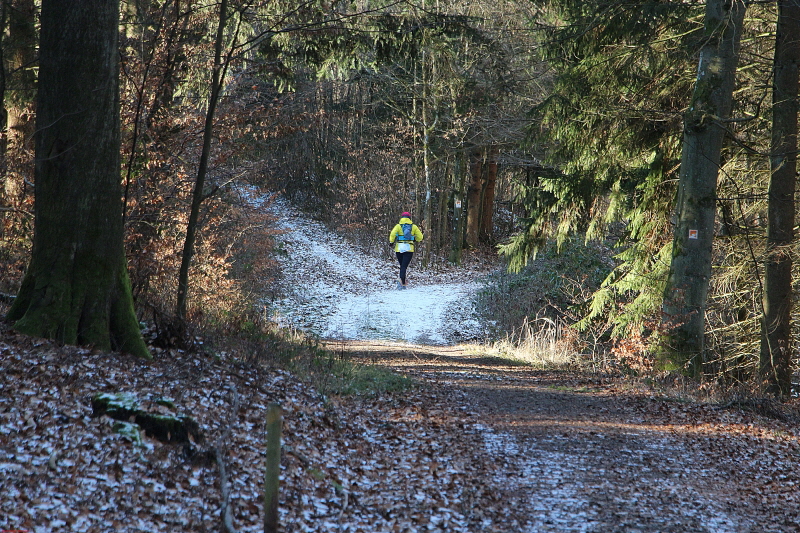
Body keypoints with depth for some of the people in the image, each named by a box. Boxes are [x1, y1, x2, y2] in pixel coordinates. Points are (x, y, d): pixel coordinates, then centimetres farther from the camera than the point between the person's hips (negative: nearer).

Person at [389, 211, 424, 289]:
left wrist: (391, 242, 1)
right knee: (404, 266, -7)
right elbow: (420, 237, 8)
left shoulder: (398, 226, 2)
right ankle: (401, 282, -28)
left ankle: (403, 283, 15)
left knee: (402, 266, 16)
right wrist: (415, 240, 27)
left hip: (399, 248, 1)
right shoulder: (413, 226, 6)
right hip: (409, 249, -1)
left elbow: (392, 234, -14)